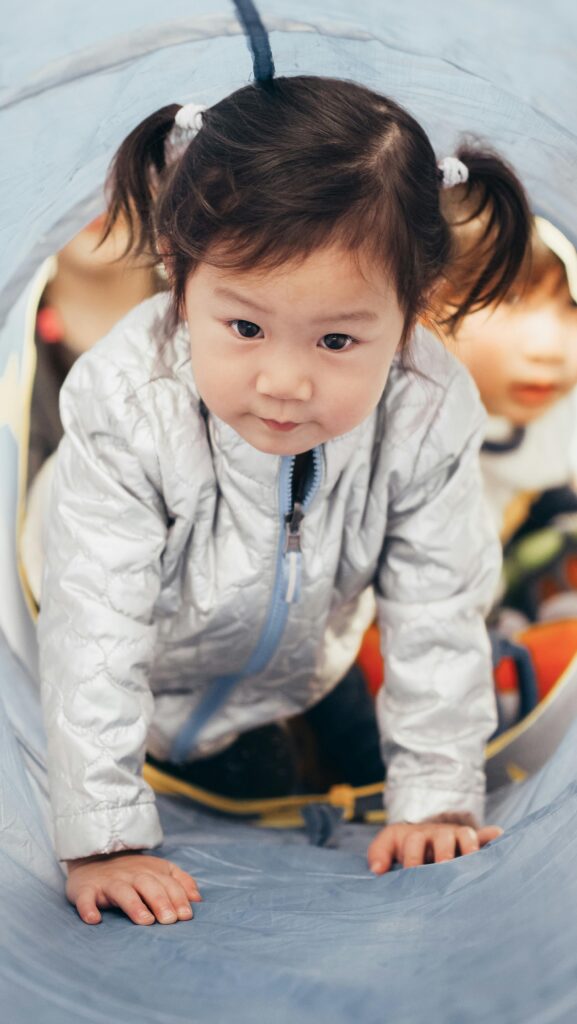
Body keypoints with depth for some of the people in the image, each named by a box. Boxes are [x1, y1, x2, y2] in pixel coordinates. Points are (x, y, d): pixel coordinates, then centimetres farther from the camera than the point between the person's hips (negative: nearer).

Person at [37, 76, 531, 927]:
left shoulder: (430, 417, -34)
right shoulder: (128, 408, -41)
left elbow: (437, 618, -22)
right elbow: (94, 631, -36)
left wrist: (437, 800, -18)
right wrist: (104, 841, -34)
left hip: (294, 679, 2)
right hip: (152, 673, -1)